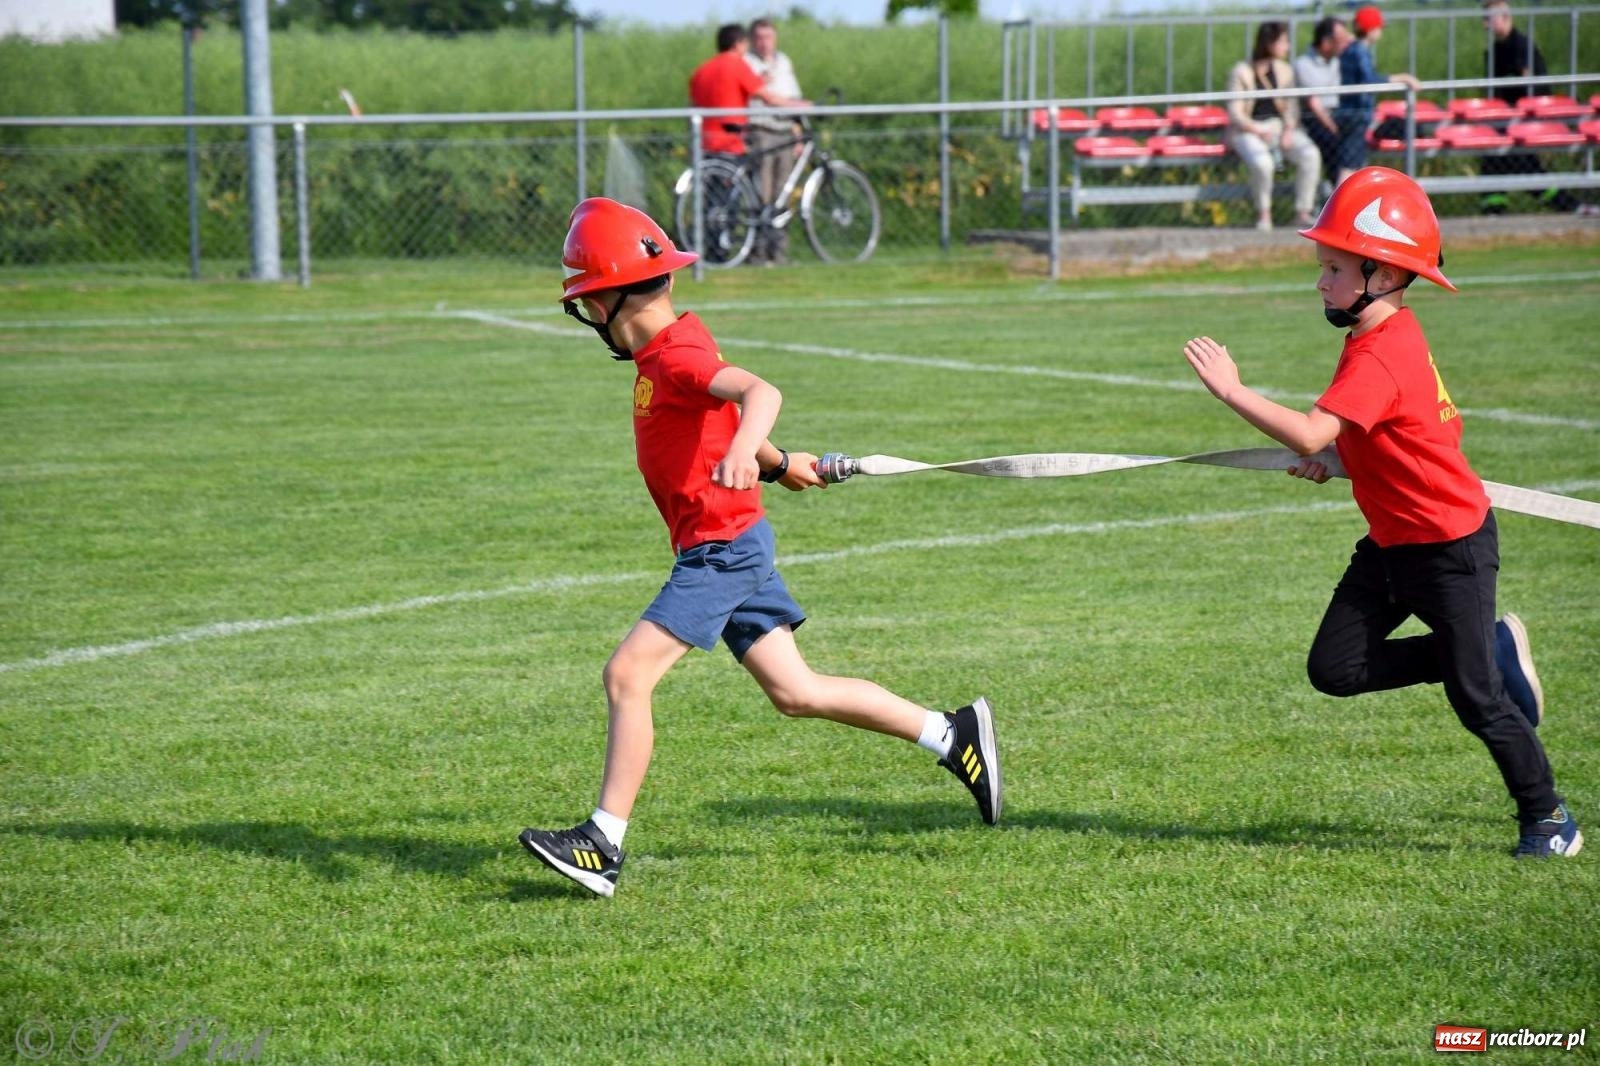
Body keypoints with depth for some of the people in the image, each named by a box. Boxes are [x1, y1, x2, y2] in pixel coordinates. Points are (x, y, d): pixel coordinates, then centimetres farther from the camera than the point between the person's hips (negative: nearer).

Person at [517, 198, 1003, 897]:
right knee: (795, 693, 12)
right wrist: (780, 464, 45)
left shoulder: (676, 357, -18)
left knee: (627, 675, -13)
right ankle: (952, 735, 18)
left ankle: (604, 845, -13)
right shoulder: (665, 354, 12)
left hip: (723, 546, -10)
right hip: (731, 549, 10)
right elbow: (722, 416, 30)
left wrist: (745, 449, -55)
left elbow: (759, 392, -36)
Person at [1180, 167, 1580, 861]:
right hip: (1392, 543, 9)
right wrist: (1341, 460, 5)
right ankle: (1493, 649, 17)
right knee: (1334, 669, 1)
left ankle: (1546, 815, 17)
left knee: (1476, 700, -2)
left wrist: (1231, 390, -35)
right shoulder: (1391, 335, 4)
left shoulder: (1379, 359, -27)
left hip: (1450, 547, -9)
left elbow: (1310, 435, -39)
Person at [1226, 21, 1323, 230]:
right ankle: (1263, 214, -15)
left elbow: (1291, 106, 10)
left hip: (1279, 127, 5)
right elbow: (1235, 113, -7)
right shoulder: (1241, 72, -5)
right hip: (1248, 131, -5)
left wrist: (1289, 129, -10)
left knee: (1310, 155, -25)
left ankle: (1303, 212, -16)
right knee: (1262, 162, -38)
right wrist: (1259, 132, -20)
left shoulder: (1284, 71, 12)